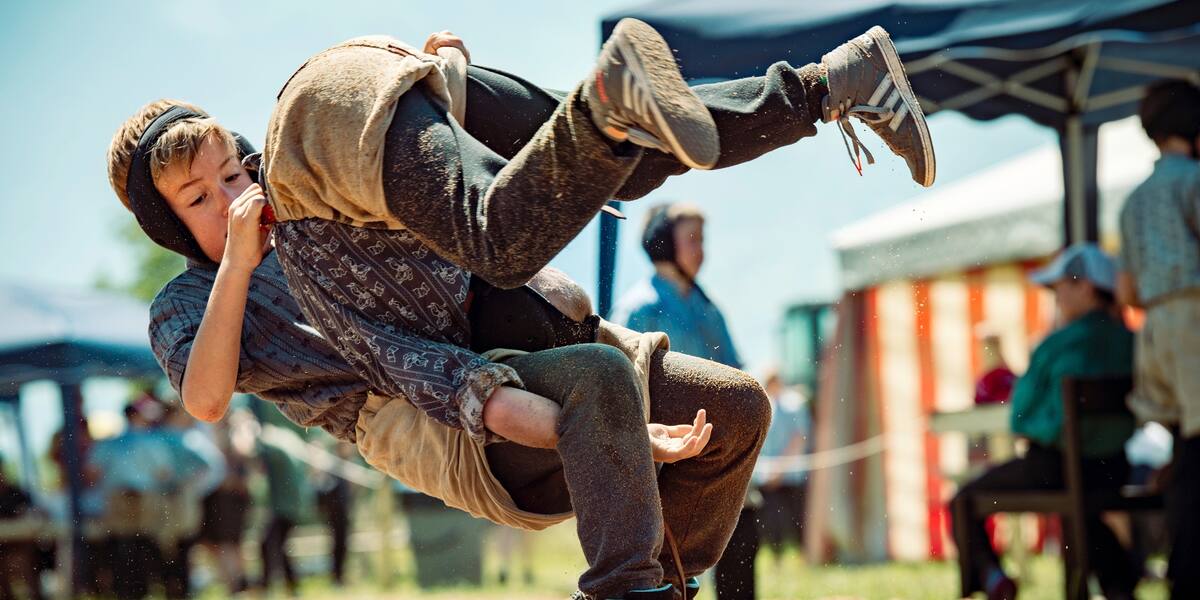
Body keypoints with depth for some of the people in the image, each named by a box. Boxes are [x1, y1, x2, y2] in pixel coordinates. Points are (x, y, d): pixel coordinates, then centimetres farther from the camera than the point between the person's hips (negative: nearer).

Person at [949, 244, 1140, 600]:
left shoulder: (1057, 346, -17)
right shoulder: (1129, 342, 1)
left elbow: (1019, 417, -12)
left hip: (1052, 467, -6)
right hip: (1111, 470, 6)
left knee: (962, 503, 14)